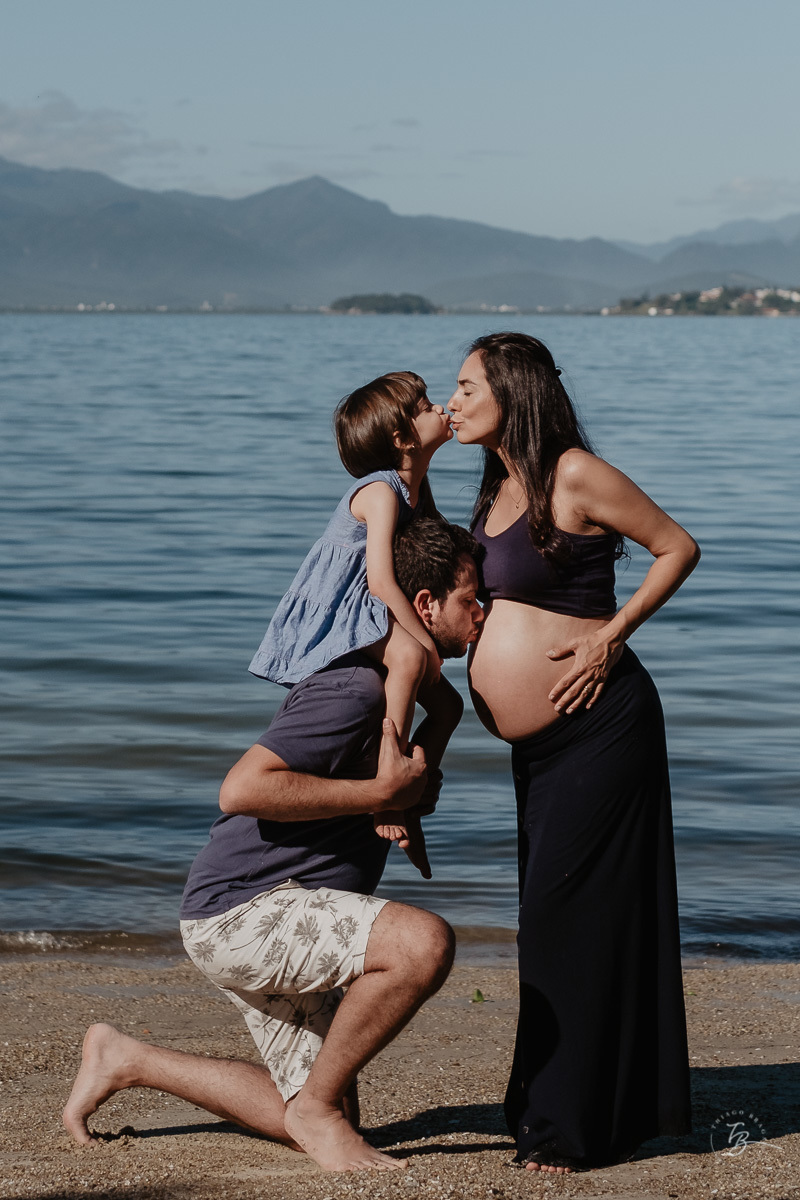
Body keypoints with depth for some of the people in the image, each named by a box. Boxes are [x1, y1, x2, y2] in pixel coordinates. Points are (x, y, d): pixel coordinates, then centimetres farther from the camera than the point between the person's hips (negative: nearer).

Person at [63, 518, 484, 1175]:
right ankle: (317, 1108, -12)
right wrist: (382, 791, -23)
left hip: (284, 919, 10)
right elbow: (242, 789, -27)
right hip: (239, 912, -10)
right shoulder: (356, 686, -19)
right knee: (425, 941, -32)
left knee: (328, 1122, 13)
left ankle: (127, 1059, 26)